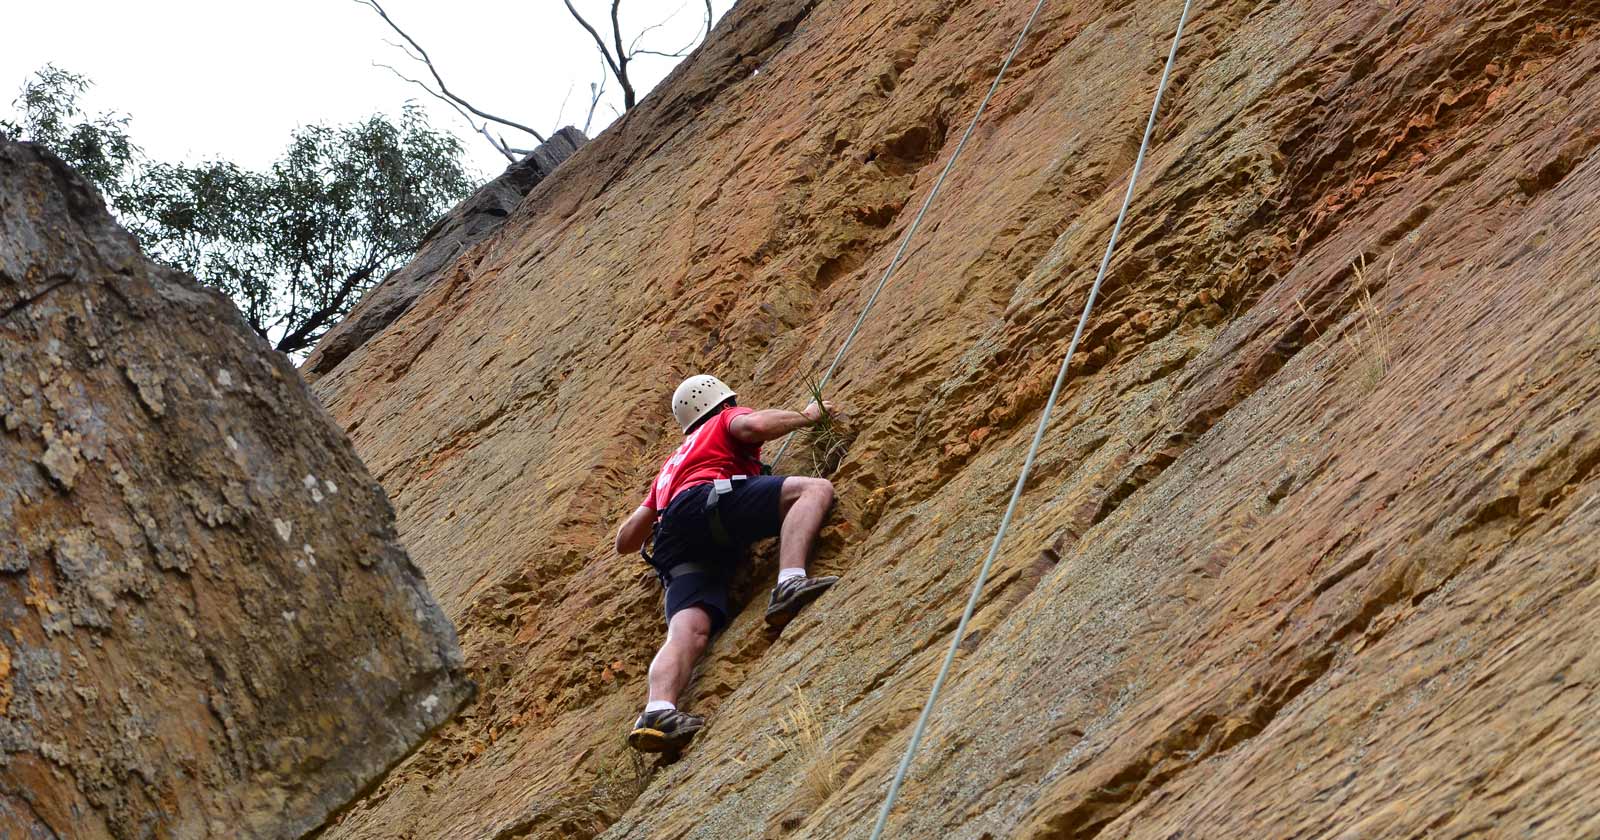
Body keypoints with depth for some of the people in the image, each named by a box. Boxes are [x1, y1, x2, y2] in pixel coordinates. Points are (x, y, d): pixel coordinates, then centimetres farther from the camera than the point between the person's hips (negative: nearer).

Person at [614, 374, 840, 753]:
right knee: (816, 488, -10)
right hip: (708, 500, -6)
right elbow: (754, 426, -1)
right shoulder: (728, 419, 27)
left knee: (690, 630, -17)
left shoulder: (672, 464, 44)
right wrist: (807, 415, 16)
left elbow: (625, 541, 42)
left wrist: (657, 511, 63)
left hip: (676, 551, 6)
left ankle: (658, 710, -46)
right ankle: (789, 583, -36)